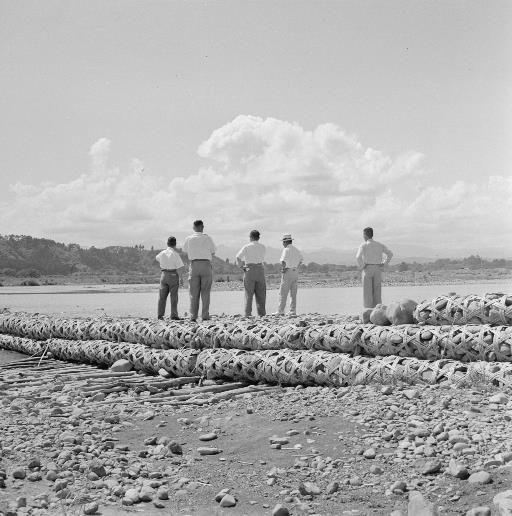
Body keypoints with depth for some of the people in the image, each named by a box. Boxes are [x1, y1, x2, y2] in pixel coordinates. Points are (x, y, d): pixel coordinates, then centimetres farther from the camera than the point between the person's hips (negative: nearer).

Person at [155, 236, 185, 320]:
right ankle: (174, 315, 0)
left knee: (162, 296, 8)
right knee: (174, 296, 1)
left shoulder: (162, 253, 3)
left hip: (164, 275, 4)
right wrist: (178, 279, -2)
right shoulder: (175, 254, -10)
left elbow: (157, 258, 27)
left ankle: (160, 314, 6)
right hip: (173, 275, -4)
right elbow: (178, 267, -11)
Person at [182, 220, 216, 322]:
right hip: (206, 264, -1)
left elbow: (185, 250, 22)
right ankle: (205, 315, -3)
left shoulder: (188, 239, 4)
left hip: (194, 264, 1)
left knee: (193, 293, 4)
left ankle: (193, 316, -1)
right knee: (205, 292, 2)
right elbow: (213, 252, 10)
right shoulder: (207, 238, 0)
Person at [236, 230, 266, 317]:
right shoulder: (263, 247, 7)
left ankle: (248, 314, -3)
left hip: (249, 270, -2)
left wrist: (241, 266, -2)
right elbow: (262, 259, 11)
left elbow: (238, 258, -13)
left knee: (249, 294, 1)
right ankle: (262, 313, 7)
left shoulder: (247, 247, -3)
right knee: (261, 294, 8)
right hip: (260, 270, 2)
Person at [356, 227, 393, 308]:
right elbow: (390, 254, 11)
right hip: (378, 269, 4)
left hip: (367, 269, -4)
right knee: (377, 292, 8)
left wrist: (361, 267, -8)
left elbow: (358, 257, -21)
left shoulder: (363, 245, -7)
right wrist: (384, 264, 11)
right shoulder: (379, 245, 8)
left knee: (367, 292, 0)